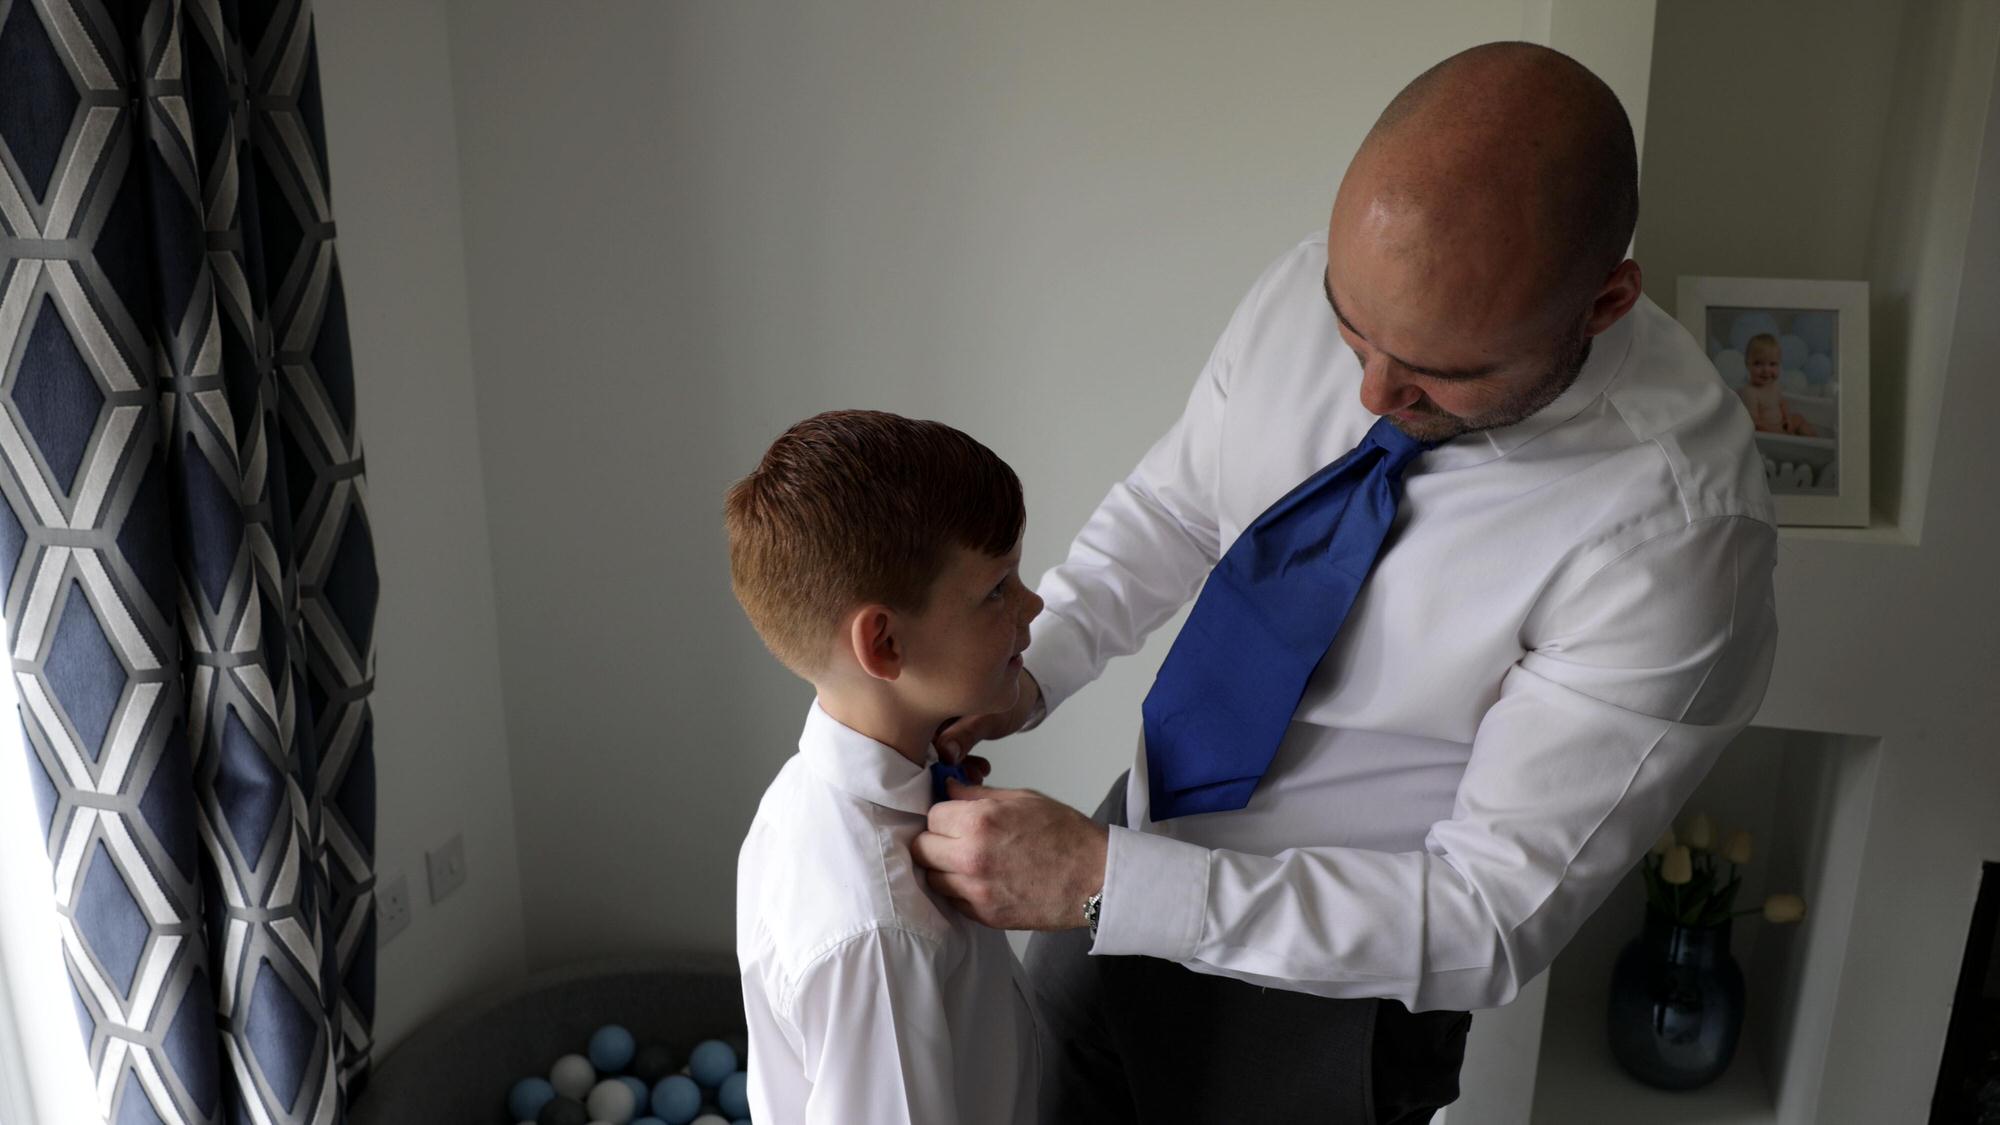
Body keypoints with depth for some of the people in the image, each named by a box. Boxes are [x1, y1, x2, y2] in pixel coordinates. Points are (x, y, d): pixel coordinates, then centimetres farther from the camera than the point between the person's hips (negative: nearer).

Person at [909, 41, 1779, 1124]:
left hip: (1332, 990, -5)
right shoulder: (1312, 286, -16)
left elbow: (1496, 916, -29)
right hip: (1134, 846, 5)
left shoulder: (1676, 535, -32)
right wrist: (1027, 668, -17)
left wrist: (1100, 879, -34)